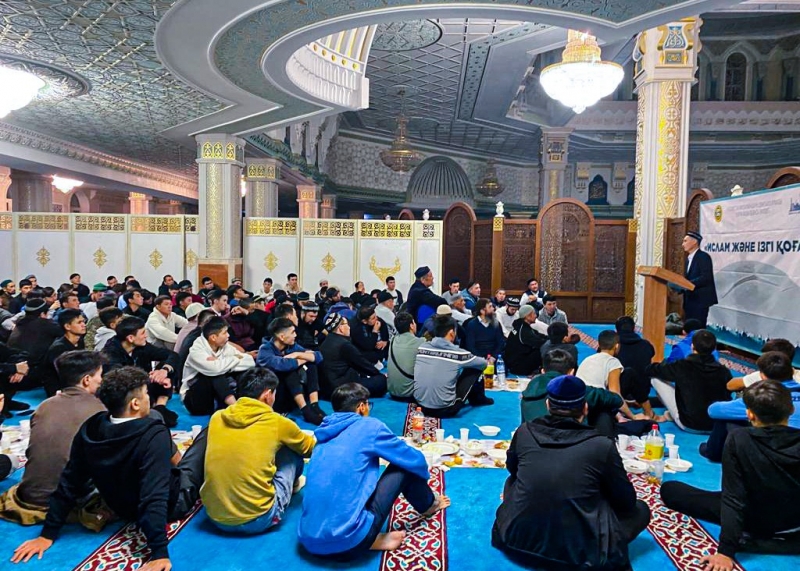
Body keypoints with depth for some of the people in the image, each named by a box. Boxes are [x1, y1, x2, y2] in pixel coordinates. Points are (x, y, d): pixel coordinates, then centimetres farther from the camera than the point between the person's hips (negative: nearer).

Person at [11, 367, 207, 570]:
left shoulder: (90, 428, -17)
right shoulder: (153, 435, -36)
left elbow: (69, 484, -9)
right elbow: (155, 498, -41)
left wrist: (47, 534, 0)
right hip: (172, 503, -6)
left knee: (156, 415, 17)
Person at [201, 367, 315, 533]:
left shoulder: (217, 418, 2)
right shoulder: (277, 423, -7)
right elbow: (310, 448, 14)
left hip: (215, 516, 4)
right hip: (257, 520, -4)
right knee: (293, 449, 13)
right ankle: (292, 484, 41)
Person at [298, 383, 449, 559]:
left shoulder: (326, 434, 16)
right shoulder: (369, 427, -2)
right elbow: (415, 460, 9)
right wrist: (424, 476, 31)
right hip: (348, 540, -6)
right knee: (404, 466, 8)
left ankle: (370, 539, 13)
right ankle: (428, 505, 35)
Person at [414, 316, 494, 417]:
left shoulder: (421, 347, 1)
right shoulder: (457, 353, -10)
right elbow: (483, 364, 9)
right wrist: (488, 361, 34)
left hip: (420, 404, 5)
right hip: (445, 409, -5)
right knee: (475, 368, 10)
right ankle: (478, 399, 35)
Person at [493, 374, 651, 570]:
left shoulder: (525, 432, -3)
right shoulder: (602, 445, -12)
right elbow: (626, 502, 2)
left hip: (517, 540, 4)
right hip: (579, 552, -3)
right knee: (640, 509, 18)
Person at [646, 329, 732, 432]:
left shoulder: (683, 366, -18)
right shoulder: (724, 371, -10)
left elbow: (650, 370, -4)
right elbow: (727, 398, 6)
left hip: (689, 425, -4)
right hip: (717, 425, 4)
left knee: (656, 378, 2)